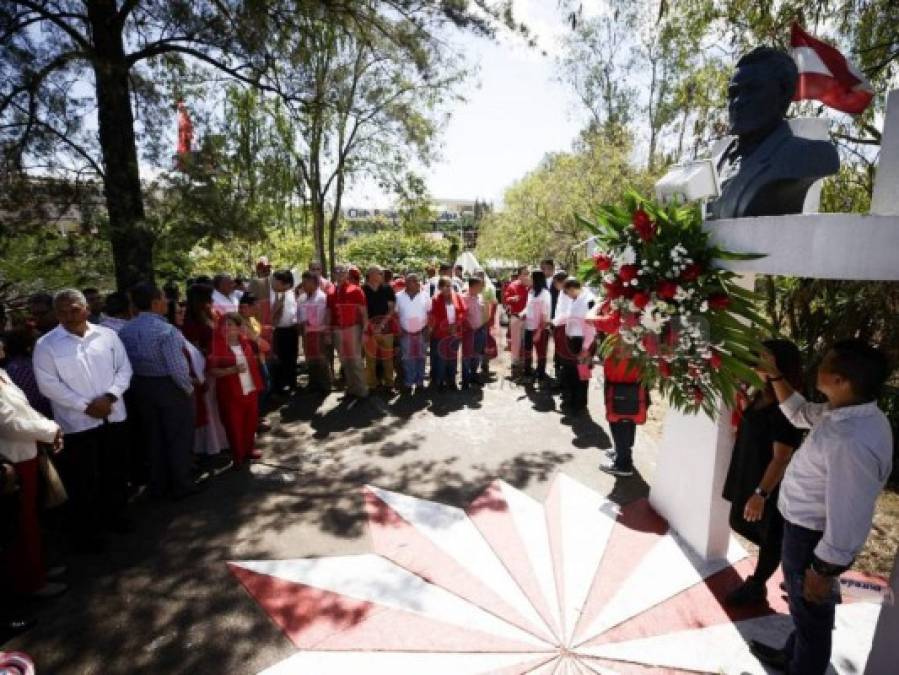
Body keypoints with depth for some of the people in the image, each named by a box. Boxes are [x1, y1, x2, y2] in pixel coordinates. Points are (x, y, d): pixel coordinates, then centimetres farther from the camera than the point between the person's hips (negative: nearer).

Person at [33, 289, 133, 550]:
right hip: (77, 422, -3)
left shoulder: (107, 335, 2)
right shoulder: (46, 345, -5)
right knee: (83, 480, 8)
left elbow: (124, 368, 2)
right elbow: (49, 384, -10)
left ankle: (114, 514, 38)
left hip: (113, 416, 3)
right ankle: (85, 530, 26)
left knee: (116, 471, 17)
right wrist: (85, 406, -15)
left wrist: (110, 396, -13)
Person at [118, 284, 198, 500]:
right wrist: (188, 388, -11)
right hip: (170, 387, -6)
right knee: (179, 438, 11)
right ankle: (181, 485, 24)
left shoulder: (124, 331, -2)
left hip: (141, 387, 6)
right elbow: (178, 368, -27)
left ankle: (158, 485, 34)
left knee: (153, 438, 21)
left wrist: (138, 381, 12)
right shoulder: (166, 331, -23)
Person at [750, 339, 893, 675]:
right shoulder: (846, 412, -6)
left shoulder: (851, 443, -36)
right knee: (803, 608, 30)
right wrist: (775, 375, 9)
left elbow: (847, 517, -30)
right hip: (804, 525, 9)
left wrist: (824, 571, -19)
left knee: (811, 612, 17)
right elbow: (799, 413, 16)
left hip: (813, 537, -9)